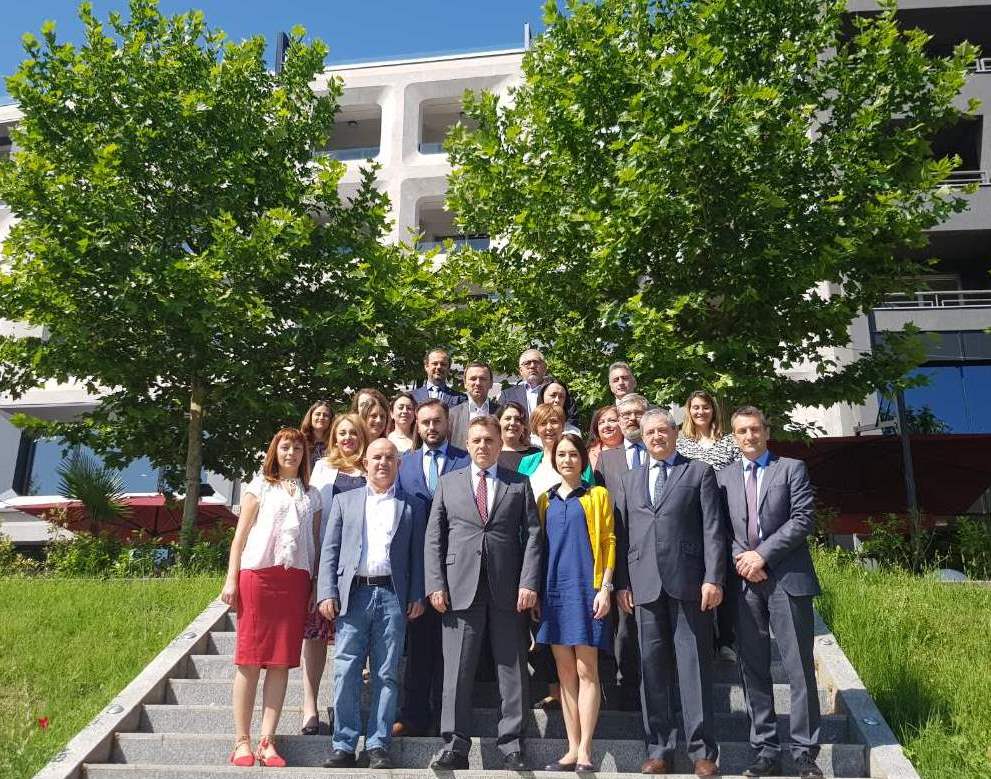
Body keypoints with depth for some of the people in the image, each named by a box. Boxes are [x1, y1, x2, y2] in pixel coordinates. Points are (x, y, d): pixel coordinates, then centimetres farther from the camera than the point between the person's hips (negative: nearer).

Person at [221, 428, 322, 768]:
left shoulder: (312, 495, 18)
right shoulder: (260, 485, 11)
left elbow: (315, 543, 15)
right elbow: (241, 534, 6)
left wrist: (317, 588, 7)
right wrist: (232, 579, -3)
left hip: (296, 580, 3)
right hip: (258, 575, -2)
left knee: (281, 662, 0)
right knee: (250, 659, -2)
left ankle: (267, 740, 5)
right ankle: (242, 741, 3)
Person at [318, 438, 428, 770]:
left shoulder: (412, 505, 13)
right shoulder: (344, 501, 15)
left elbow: (418, 554, 8)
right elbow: (330, 550, 9)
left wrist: (417, 596, -2)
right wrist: (327, 593, -1)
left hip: (393, 596, 0)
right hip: (353, 594, 1)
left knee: (387, 675, 2)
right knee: (346, 673, -1)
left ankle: (378, 746, 9)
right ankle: (344, 746, 7)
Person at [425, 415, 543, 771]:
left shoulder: (519, 485, 10)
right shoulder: (448, 483, 12)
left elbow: (532, 535, 4)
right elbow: (434, 537, 8)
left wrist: (529, 583, -6)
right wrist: (436, 584, -2)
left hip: (508, 590, 0)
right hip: (460, 589, 0)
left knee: (512, 671, 4)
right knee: (457, 671, 1)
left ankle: (511, 746, 13)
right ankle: (455, 746, 8)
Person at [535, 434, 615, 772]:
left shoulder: (597, 495, 5)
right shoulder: (545, 500, 14)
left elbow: (608, 541, 0)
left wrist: (605, 588, -9)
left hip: (586, 588, -3)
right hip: (554, 590, 4)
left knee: (586, 670, -4)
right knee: (565, 672, 6)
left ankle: (585, 751, 0)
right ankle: (572, 749, 11)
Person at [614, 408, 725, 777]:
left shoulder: (699, 472, 6)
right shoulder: (630, 480, 17)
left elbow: (712, 529, -1)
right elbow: (622, 535, 12)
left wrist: (713, 578, -9)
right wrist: (621, 583, 4)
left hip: (688, 582, -3)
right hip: (645, 586, 3)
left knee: (694, 665, 0)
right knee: (652, 667, 6)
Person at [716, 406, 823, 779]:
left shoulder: (792, 469, 6)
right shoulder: (723, 477, 14)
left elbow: (802, 519, -4)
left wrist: (762, 554, -11)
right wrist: (741, 560, -8)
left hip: (786, 579, -2)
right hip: (743, 582, 3)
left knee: (799, 669, -1)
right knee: (753, 671, 5)